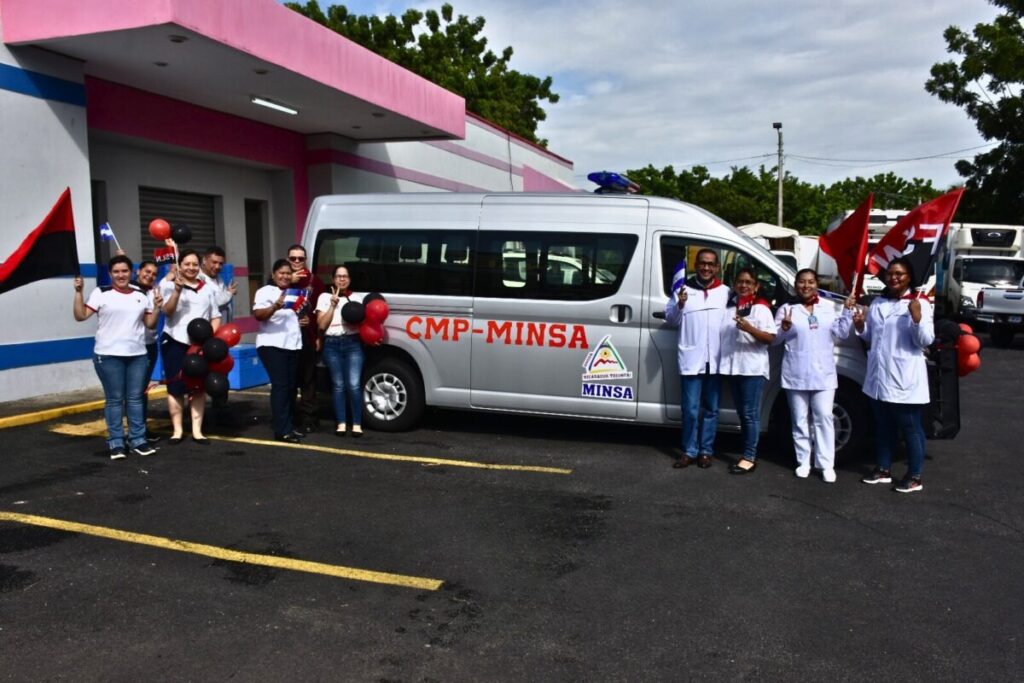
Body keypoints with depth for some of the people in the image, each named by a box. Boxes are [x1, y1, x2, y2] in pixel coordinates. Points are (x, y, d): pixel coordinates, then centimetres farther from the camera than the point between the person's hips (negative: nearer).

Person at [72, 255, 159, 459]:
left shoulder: (141, 295, 10)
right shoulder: (101, 293, 0)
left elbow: (150, 324, 13)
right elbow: (80, 315, -5)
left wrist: (157, 307, -1)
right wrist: (79, 292, -13)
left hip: (137, 354, 3)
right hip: (108, 355, -3)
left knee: (135, 398, 7)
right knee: (114, 399, 2)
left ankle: (138, 441, 13)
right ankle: (116, 443, 9)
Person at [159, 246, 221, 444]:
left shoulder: (206, 288, 12)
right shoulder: (170, 285, 0)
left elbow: (215, 317, 14)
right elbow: (167, 311, -15)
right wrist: (177, 290, -28)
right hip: (175, 343, -3)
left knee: (199, 387, 5)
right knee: (175, 387, 1)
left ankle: (197, 430, 11)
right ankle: (177, 430, 10)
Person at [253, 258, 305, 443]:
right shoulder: (265, 291, -4)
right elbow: (258, 314, -19)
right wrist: (275, 306, -35)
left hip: (293, 345, 8)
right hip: (272, 345, -8)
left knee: (291, 386, 8)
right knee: (280, 386, -14)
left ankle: (289, 426, 14)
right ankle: (282, 430, -15)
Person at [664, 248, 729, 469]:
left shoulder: (725, 292, 8)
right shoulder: (684, 289, 3)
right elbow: (670, 319, 3)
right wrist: (679, 305, -14)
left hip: (716, 360, 2)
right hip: (691, 359, -2)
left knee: (711, 409, 9)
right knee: (690, 409, 1)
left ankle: (705, 451, 19)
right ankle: (689, 451, 12)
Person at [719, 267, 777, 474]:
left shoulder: (760, 308, -6)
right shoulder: (729, 306, 11)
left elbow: (770, 338, -11)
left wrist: (749, 328, -26)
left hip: (753, 368, -6)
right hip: (732, 366, 6)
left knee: (751, 414, -4)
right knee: (742, 413, 12)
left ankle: (749, 458, 0)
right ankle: (748, 453, 20)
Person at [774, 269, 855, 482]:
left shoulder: (829, 307, 8)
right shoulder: (786, 309, 1)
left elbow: (840, 334, 3)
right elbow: (775, 339, -1)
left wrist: (848, 311, -5)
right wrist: (784, 328, -21)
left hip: (824, 374, 1)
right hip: (796, 375, -1)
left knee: (823, 417, -1)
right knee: (800, 419, 6)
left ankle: (826, 464, 3)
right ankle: (803, 462, 15)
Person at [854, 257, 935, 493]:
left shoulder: (919, 304, -7)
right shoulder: (877, 304, 11)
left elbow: (925, 341, -13)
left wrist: (917, 318, -27)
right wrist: (861, 327, -1)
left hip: (905, 379, -6)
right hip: (878, 377, 6)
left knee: (910, 429, 3)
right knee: (883, 427, 17)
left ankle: (914, 476, 12)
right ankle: (883, 469, 28)